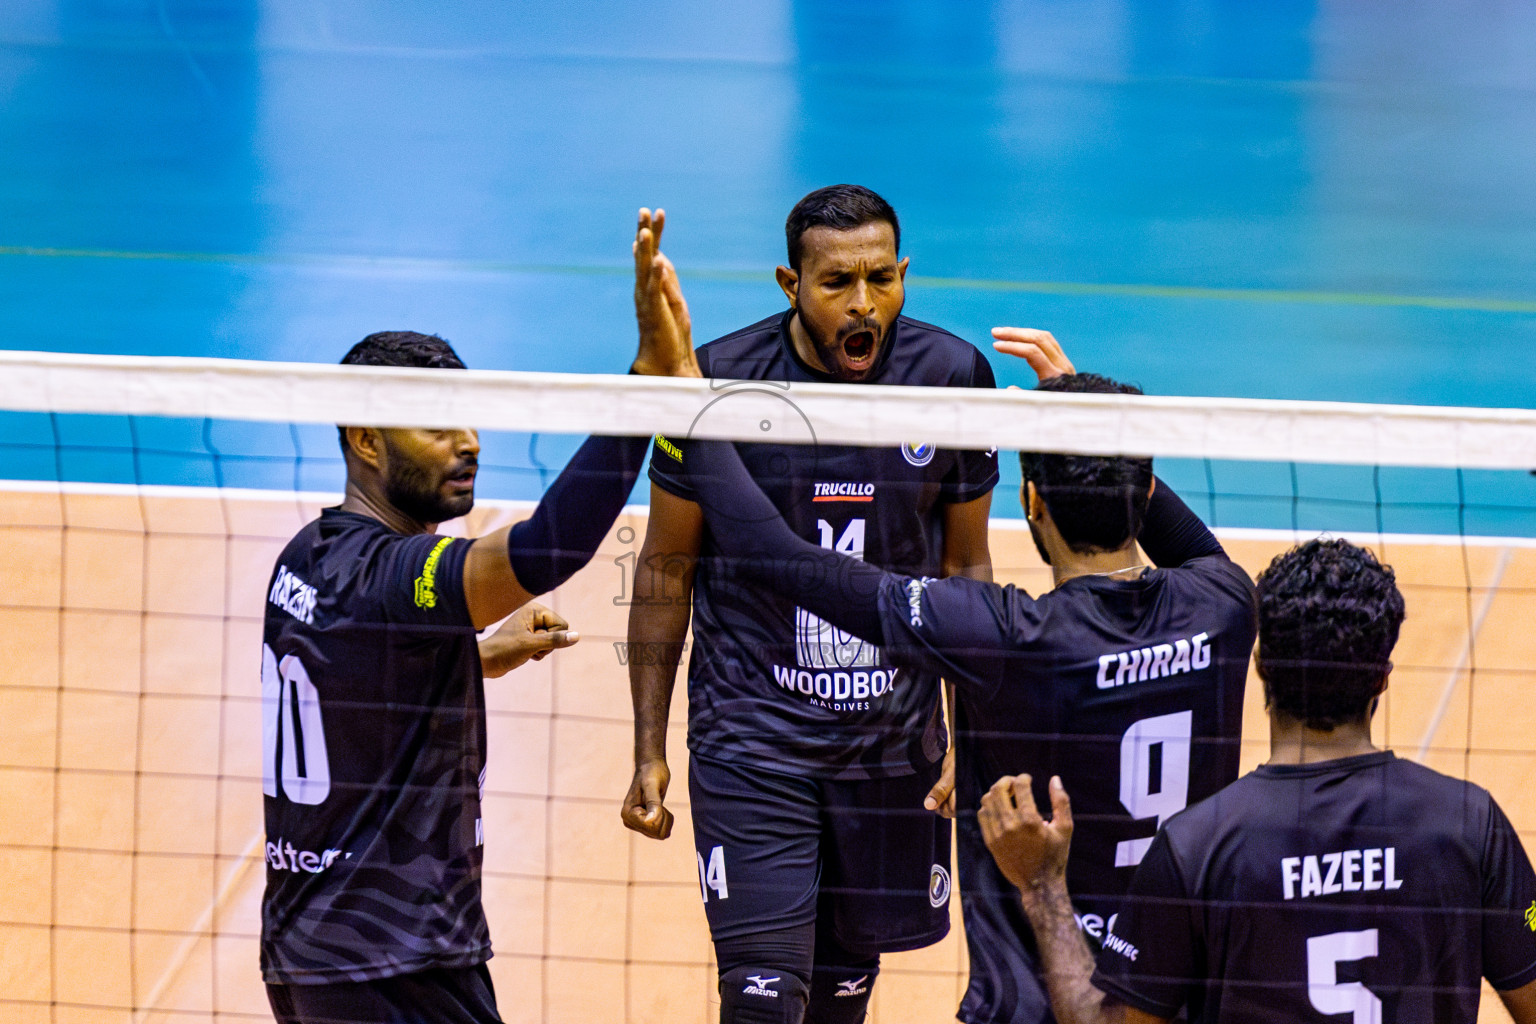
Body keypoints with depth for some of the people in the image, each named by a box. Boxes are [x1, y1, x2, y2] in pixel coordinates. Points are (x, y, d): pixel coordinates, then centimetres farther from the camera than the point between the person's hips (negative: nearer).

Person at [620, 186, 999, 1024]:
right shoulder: (720, 380, -11)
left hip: (896, 742, 3)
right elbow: (666, 568, -1)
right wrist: (649, 750, -2)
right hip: (750, 741, -3)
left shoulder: (953, 377, -4)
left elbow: (965, 565, 7)